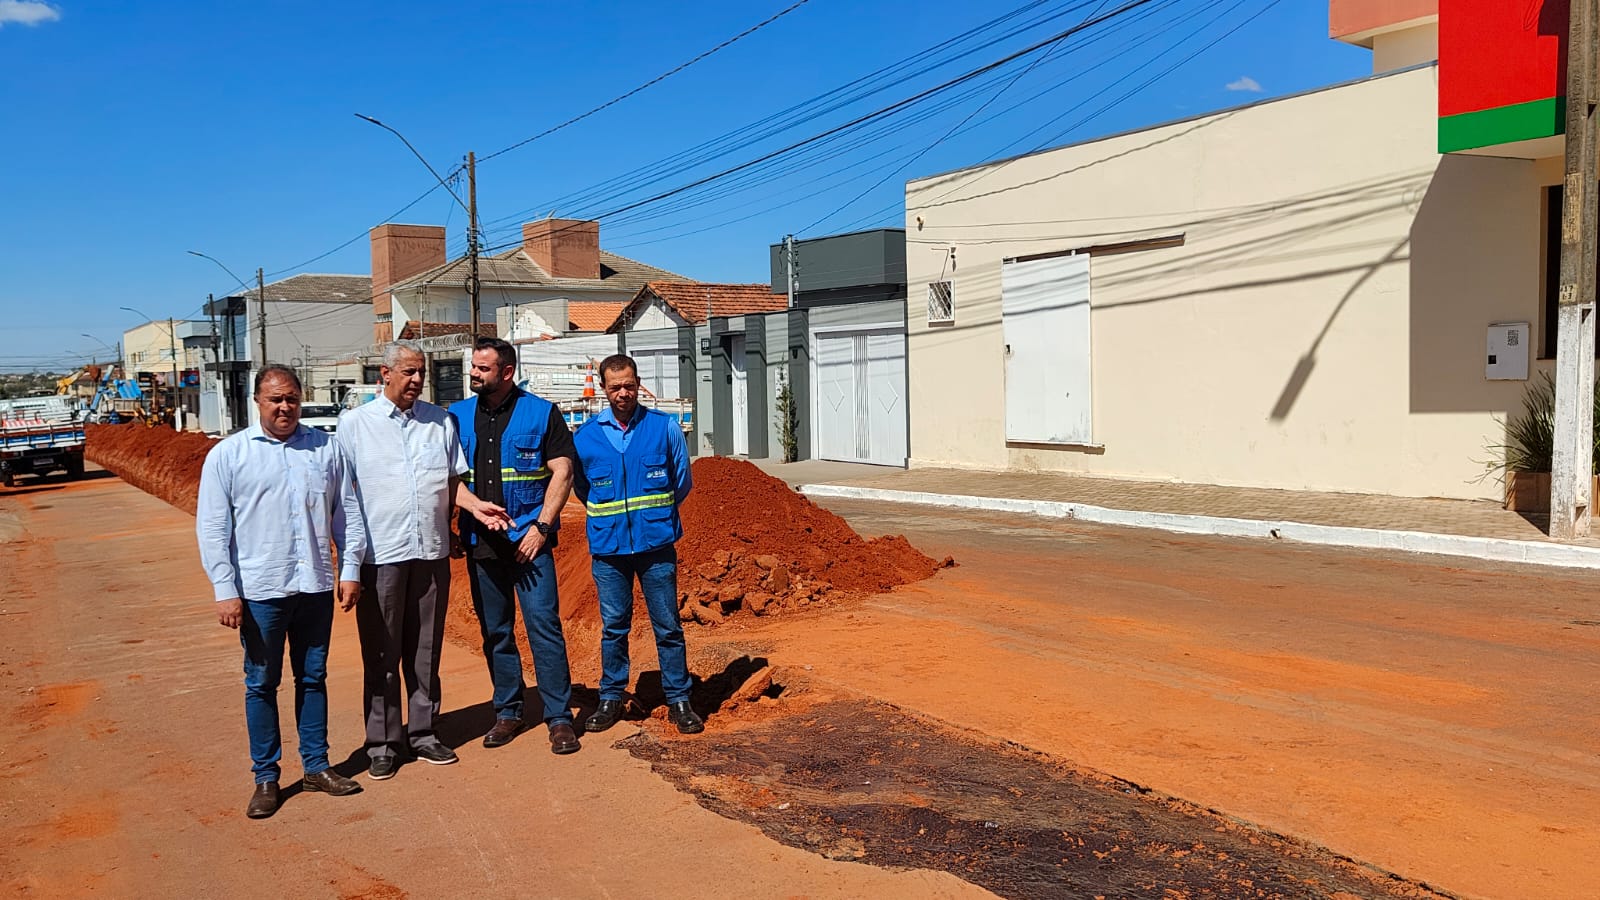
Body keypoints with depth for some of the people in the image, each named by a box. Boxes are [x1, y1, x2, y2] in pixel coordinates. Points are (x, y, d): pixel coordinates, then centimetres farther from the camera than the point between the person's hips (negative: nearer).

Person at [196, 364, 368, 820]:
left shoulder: (326, 448, 6)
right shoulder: (228, 455, -1)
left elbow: (348, 513, 9)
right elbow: (212, 527, -3)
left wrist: (351, 569, 4)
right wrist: (225, 590, -9)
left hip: (316, 588, 2)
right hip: (260, 591, -2)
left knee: (313, 678, 13)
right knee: (261, 683, 7)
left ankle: (316, 765, 25)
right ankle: (266, 777, 18)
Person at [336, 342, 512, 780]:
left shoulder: (441, 421, 9)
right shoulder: (355, 423, 1)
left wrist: (475, 505, -6)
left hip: (432, 552, 3)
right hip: (379, 555, -3)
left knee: (426, 650, 11)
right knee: (381, 654, 4)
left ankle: (423, 733, 23)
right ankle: (383, 743, 16)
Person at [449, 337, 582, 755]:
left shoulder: (541, 412, -2)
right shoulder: (458, 416, 9)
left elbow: (562, 472, -5)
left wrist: (541, 526, -12)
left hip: (529, 539, -4)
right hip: (480, 544, 4)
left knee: (544, 624, -6)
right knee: (495, 632, 11)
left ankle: (559, 717, 3)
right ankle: (507, 712, 24)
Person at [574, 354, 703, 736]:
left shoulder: (665, 427, -1)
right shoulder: (585, 436, 3)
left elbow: (681, 482, 10)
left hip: (657, 544, -1)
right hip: (608, 547, 1)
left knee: (668, 626, 5)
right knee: (613, 627, 10)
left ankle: (678, 700, 16)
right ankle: (611, 698, 24)